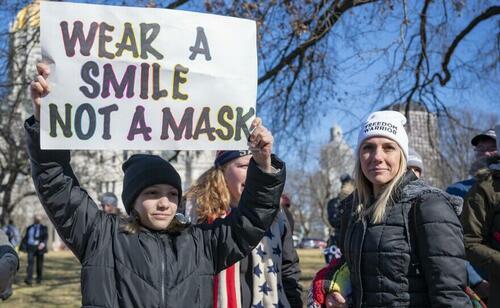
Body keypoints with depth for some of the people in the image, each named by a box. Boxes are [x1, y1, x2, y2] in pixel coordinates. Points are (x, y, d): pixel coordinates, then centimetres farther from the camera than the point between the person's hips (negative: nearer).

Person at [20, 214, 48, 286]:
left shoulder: (43, 228, 4)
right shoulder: (29, 228, 12)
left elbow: (46, 237, -8)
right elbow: (26, 237, 11)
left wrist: (43, 243, -28)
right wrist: (23, 246, -1)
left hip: (39, 247, -1)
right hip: (31, 247, 1)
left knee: (39, 264, 8)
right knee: (30, 262, -14)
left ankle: (39, 278, 24)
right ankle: (29, 280, -23)